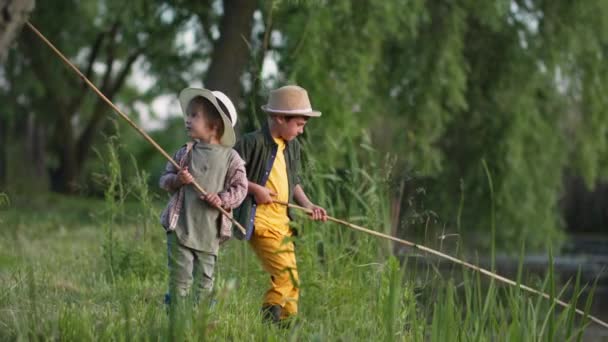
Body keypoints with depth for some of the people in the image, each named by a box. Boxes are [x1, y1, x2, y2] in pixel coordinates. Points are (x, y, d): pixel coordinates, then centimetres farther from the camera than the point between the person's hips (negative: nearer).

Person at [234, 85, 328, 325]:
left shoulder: (292, 146, 13)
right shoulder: (253, 143, -13)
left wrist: (308, 205, 10)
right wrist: (254, 189, -18)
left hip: (282, 222, 8)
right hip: (261, 221, -8)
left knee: (289, 278, 10)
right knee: (286, 275, -16)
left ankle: (286, 324, 18)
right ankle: (269, 321, -6)